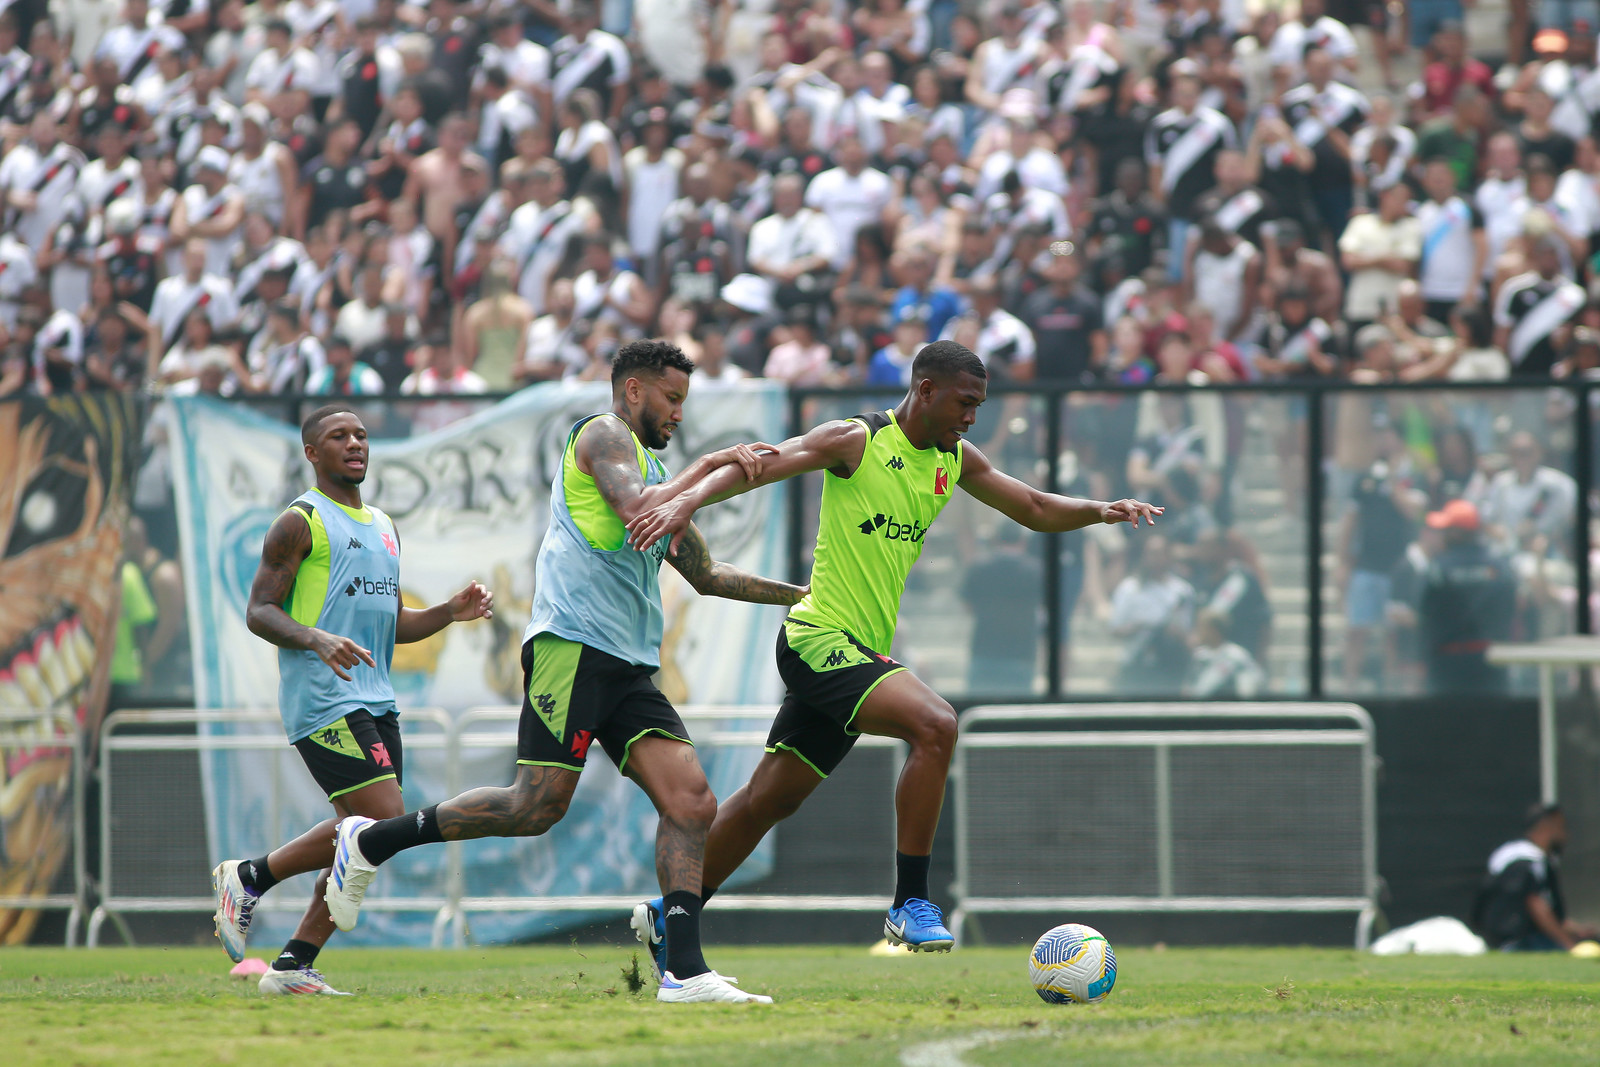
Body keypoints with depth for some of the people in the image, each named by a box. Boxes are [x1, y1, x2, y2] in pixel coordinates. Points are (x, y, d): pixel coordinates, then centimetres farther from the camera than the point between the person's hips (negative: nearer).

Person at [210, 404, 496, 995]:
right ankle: (249, 877, -5)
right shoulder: (301, 521, -2)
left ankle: (293, 965, 5)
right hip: (322, 700, -8)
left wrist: (450, 612, 10)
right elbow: (259, 611, -8)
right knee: (382, 821, -18)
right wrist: (318, 640, -25)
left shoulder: (383, 527, 22)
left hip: (374, 700, 8)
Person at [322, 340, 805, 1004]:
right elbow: (636, 511, -17)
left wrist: (797, 594, 38)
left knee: (691, 804, -7)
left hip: (630, 666, 9)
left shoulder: (654, 471, 30)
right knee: (535, 808, -13)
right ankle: (369, 841, 2)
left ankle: (684, 970, -13)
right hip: (574, 644, -9)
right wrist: (706, 469, -6)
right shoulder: (604, 434, 3)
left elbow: (706, 575, 39)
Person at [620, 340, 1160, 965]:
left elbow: (1036, 509, 18)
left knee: (768, 801, 14)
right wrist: (687, 501, -34)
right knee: (935, 725, -26)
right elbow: (756, 465, -18)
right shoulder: (857, 441, -11)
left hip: (863, 652, 8)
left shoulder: (955, 461, 11)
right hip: (819, 637, -8)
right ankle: (910, 903, -21)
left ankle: (667, 917, 27)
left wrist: (1099, 511, 0)